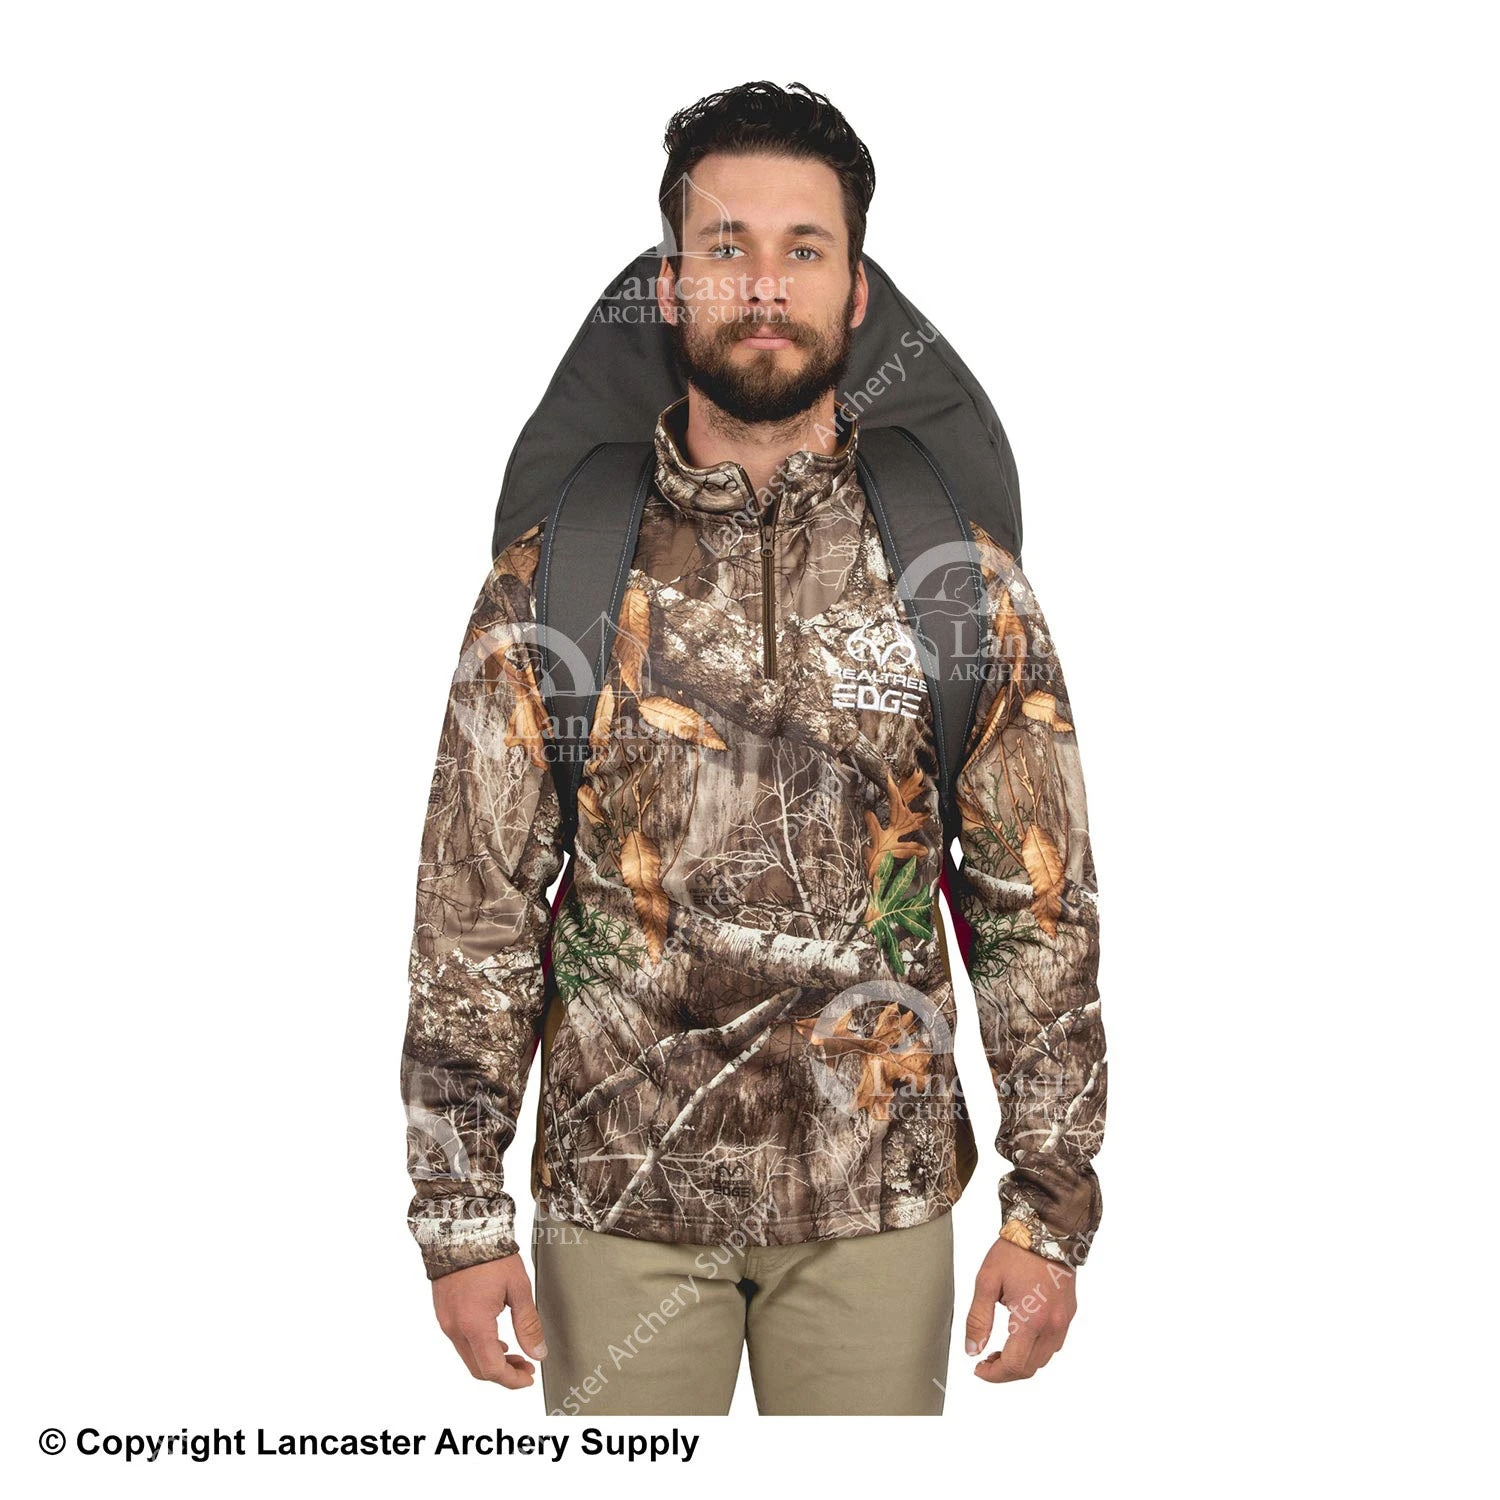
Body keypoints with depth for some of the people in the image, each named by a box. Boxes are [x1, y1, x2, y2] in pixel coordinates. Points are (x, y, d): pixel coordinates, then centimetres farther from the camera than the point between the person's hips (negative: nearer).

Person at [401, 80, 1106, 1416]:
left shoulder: (961, 579, -1)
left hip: (877, 1201, 1)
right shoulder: (554, 574, -2)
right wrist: (463, 1216, -3)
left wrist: (1054, 1207, -2)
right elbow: (474, 911, -1)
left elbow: (1041, 908, 1)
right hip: (618, 1197, 0)